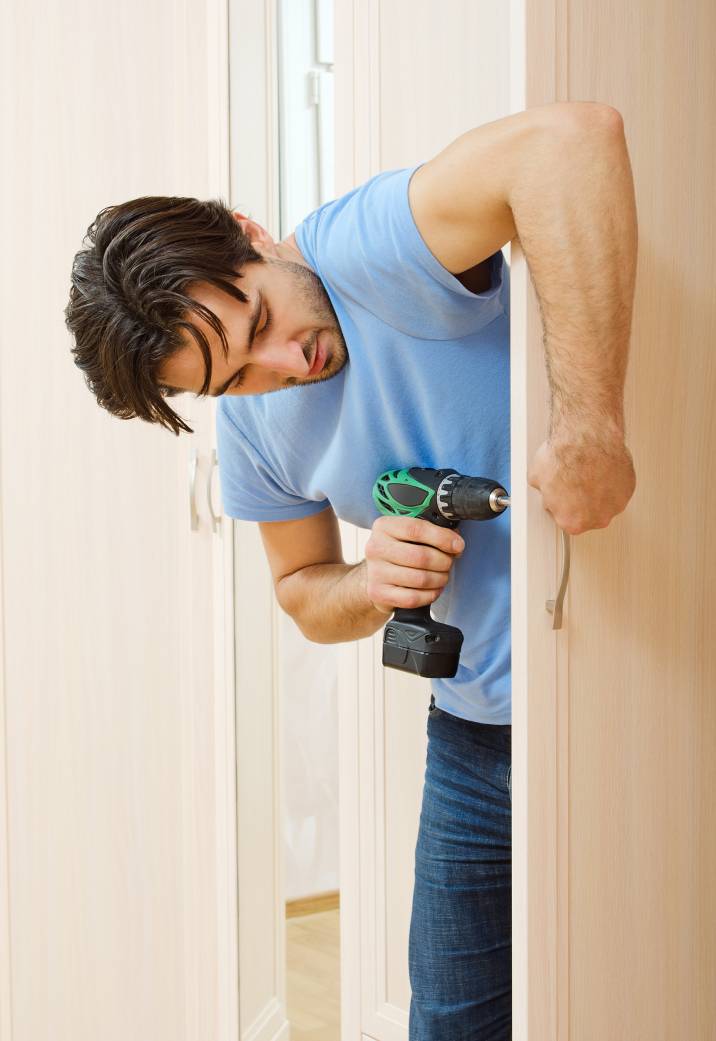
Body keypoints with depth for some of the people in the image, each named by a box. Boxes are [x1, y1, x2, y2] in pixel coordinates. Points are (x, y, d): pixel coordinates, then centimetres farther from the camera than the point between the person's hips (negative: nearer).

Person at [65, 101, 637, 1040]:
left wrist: (588, 424, -42)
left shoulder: (367, 250, -23)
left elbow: (573, 136, -40)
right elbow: (302, 591, 11)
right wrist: (371, 585, -13)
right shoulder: (250, 424, 1)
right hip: (477, 731, 6)